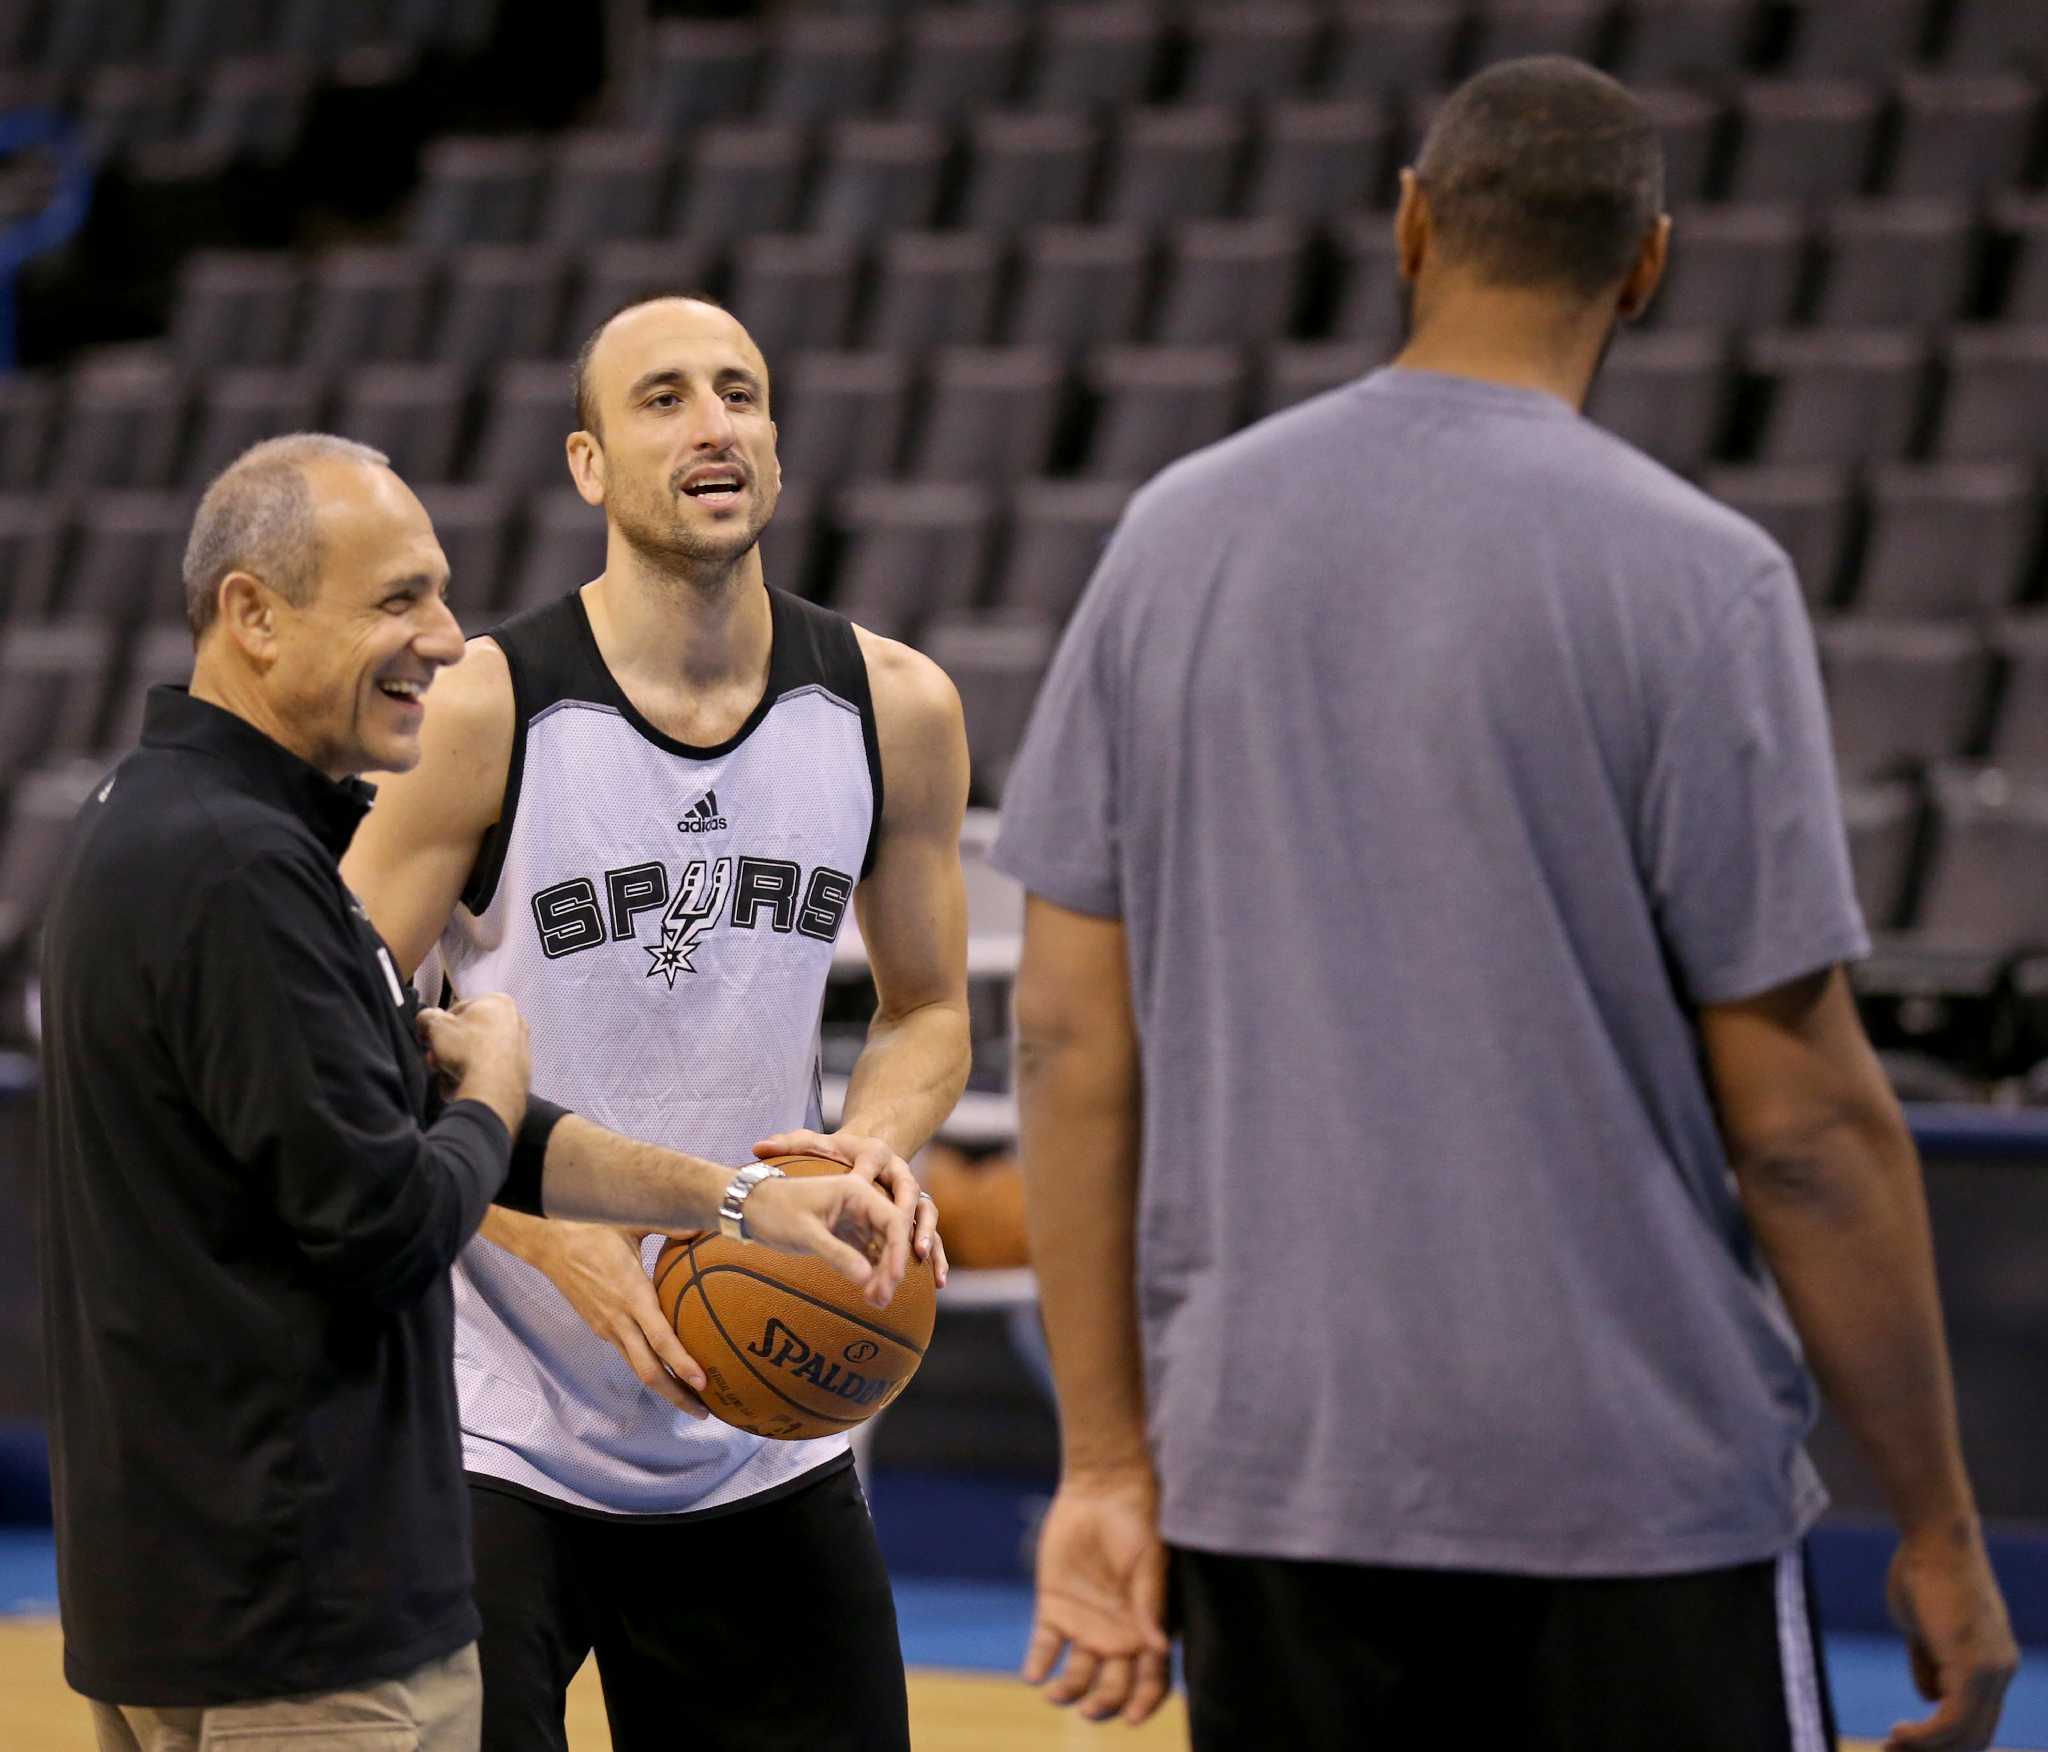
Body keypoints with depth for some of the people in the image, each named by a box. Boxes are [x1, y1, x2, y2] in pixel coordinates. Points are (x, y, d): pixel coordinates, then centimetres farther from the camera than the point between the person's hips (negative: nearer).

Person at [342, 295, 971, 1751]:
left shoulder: (892, 711, 0)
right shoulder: (488, 713, -12)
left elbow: (929, 1011, 13)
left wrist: (876, 1147, -9)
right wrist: (556, 1234, -20)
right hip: (499, 1430, -4)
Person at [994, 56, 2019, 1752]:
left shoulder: (1178, 533, 5)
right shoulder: (1696, 577, -8)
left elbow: (1072, 1037, 4)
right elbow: (1804, 1118, -9)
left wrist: (1109, 1462, 9)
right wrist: (1940, 1528, -1)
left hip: (1265, 1478, 4)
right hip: (1630, 1487, -4)